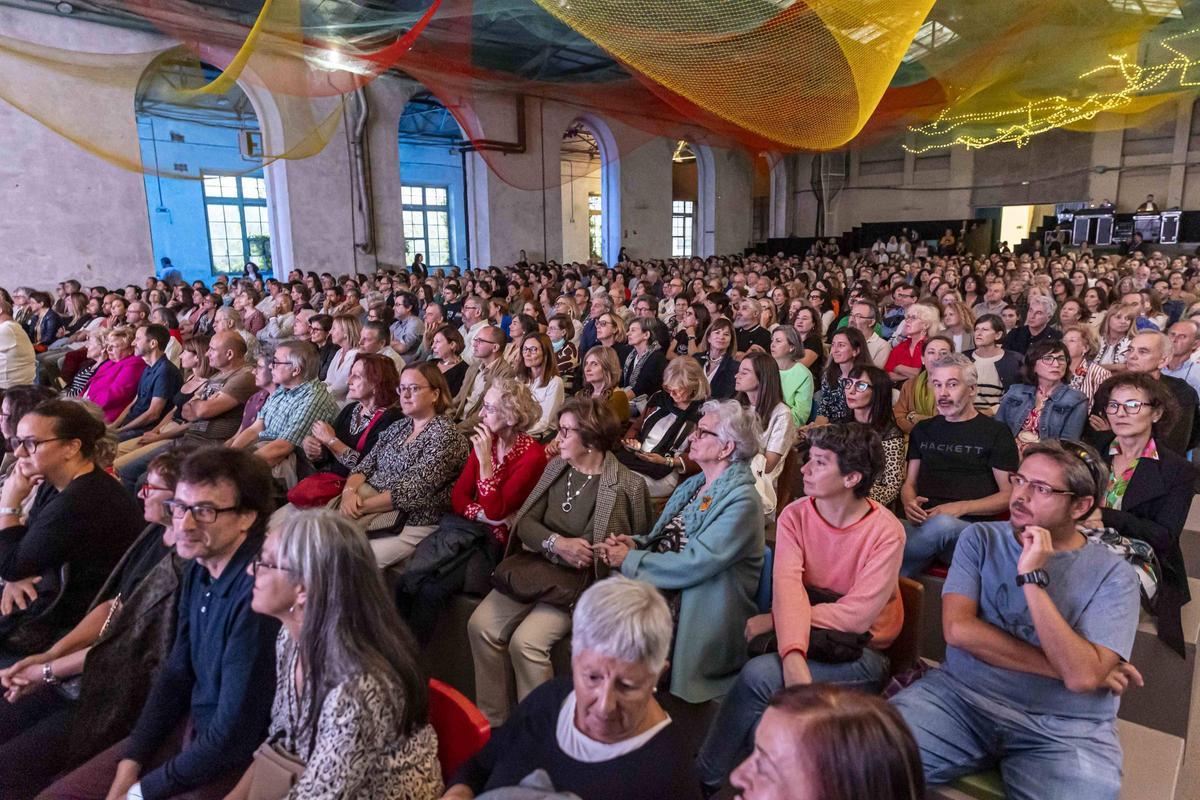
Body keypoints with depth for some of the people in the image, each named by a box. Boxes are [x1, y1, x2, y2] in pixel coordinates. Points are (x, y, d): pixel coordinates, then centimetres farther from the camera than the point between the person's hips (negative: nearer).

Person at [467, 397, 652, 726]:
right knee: (481, 625, -10)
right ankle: (491, 720, 7)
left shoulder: (629, 486, -10)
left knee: (525, 641, -23)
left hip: (583, 579, -6)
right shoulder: (556, 466, 7)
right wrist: (557, 543, -16)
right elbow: (525, 522, 4)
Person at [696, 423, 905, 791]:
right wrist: (793, 655, -37)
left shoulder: (886, 531, -14)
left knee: (759, 675, -26)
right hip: (807, 639, 4)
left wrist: (773, 619, -18)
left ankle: (705, 778, -4)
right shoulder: (795, 516, -4)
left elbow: (857, 615, -20)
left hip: (861, 654, -3)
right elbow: (787, 587, -19)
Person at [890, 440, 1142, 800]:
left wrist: (1033, 578, -20)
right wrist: (1062, 667, -12)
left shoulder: (1112, 575, -4)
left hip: (1065, 730, 0)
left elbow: (1082, 676, -18)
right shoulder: (981, 539, 2)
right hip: (961, 695, 0)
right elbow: (958, 629, -10)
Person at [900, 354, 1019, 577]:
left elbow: (1009, 495, 6)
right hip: (922, 523, 2)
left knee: (942, 525, -41)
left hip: (970, 527, -1)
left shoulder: (996, 432, 10)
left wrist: (961, 508, -9)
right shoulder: (923, 429, 22)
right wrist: (909, 503, -1)